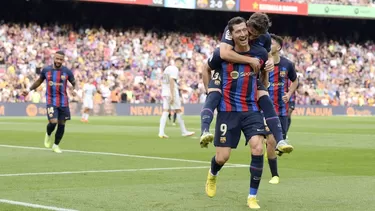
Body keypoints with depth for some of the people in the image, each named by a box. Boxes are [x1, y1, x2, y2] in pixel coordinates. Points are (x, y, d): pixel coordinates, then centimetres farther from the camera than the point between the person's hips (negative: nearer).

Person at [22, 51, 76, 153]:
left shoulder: (67, 71, -4)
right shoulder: (46, 70, -1)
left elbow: (74, 83, 5)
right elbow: (39, 81, 15)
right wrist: (29, 90, 9)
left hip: (63, 102, 1)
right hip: (51, 101, -1)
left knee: (61, 124, 5)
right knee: (53, 122, -17)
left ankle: (56, 145, 24)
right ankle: (48, 135, 17)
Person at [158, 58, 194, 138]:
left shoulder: (167, 68, 19)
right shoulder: (174, 69, -8)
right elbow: (171, 81, -18)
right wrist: (172, 95, -21)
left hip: (164, 93, 8)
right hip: (172, 92, -8)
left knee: (165, 111, 2)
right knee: (178, 110, 1)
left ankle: (161, 132, -9)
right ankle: (184, 131, 9)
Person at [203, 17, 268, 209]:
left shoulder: (260, 53, -5)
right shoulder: (222, 54, -10)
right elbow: (206, 70, 11)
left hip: (252, 109, 1)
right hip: (228, 110, -1)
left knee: (258, 149, -19)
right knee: (222, 157, -1)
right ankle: (212, 174, 39)